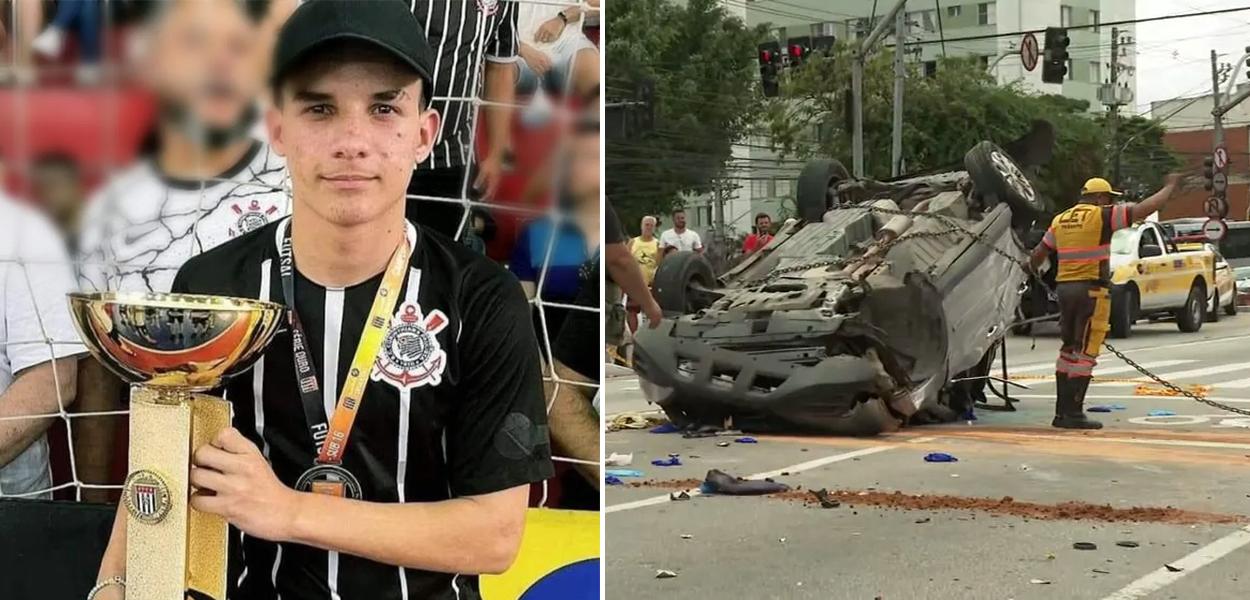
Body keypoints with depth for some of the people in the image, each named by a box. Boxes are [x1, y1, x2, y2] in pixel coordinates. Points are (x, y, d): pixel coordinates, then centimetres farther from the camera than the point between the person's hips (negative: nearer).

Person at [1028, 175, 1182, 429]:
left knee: (1069, 349, 15)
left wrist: (1033, 274, 38)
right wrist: (1170, 187, 7)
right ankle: (1073, 413, -6)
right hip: (1091, 289, -7)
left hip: (1064, 287, 7)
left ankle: (1062, 411, 16)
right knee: (1085, 352, -4)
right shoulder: (1102, 216, -6)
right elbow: (1146, 208, -8)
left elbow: (1038, 255, 18)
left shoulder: (1060, 220, 13)